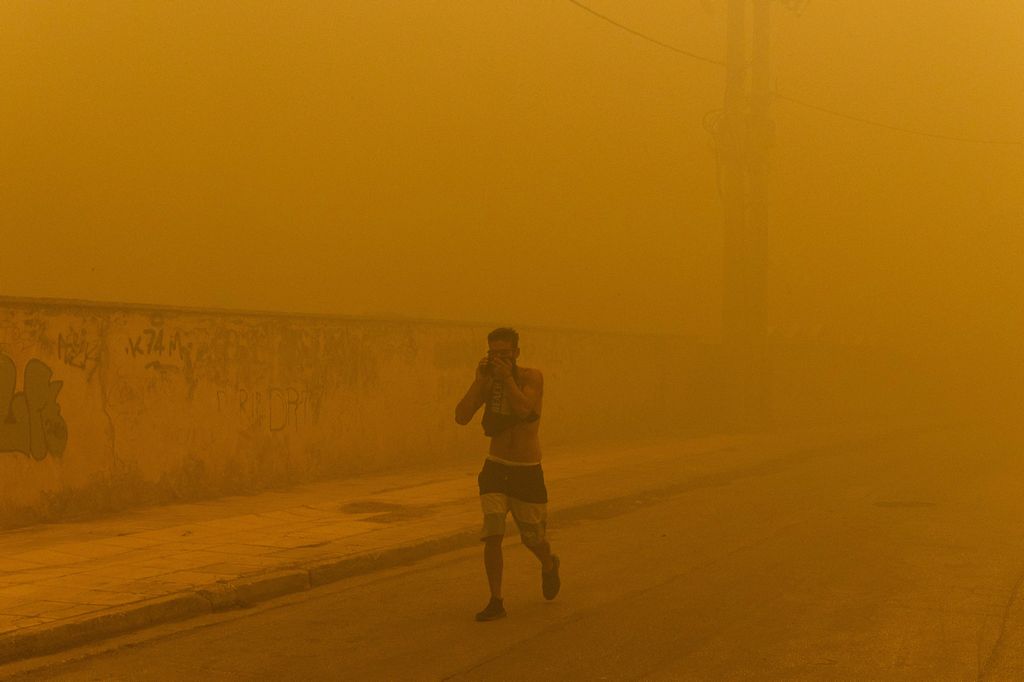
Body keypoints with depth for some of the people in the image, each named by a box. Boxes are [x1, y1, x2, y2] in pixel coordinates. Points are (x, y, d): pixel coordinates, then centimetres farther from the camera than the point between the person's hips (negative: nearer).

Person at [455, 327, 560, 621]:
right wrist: (479, 380, -17)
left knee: (533, 538, 10)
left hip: (528, 472, -2)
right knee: (492, 535, -12)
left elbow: (523, 409, -29)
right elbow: (461, 416, -13)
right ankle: (496, 602, -3)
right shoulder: (487, 380, -1)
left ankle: (549, 566, 45)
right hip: (495, 468, 2)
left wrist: (508, 378, -26)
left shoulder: (532, 377, -10)